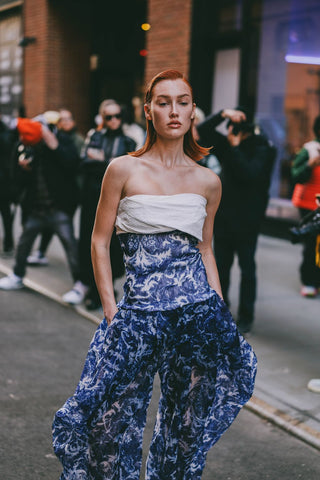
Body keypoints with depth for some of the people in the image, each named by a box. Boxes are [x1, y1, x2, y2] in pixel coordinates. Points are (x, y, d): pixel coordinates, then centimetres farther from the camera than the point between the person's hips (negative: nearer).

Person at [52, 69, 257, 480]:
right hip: (139, 311, -2)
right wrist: (111, 311, -4)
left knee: (191, 418, 11)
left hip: (198, 307, 2)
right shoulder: (123, 169, -2)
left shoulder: (207, 182, 6)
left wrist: (220, 314, 9)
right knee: (117, 416, 4)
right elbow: (100, 242, 2)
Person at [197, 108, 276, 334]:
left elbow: (251, 174, -23)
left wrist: (235, 148, -18)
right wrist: (223, 114, -11)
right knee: (221, 266, 12)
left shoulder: (263, 149, -9)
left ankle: (246, 317, 11)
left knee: (247, 268, 3)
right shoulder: (227, 144, 6)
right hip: (223, 215, 5)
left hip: (247, 219, -5)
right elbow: (203, 130, 2)